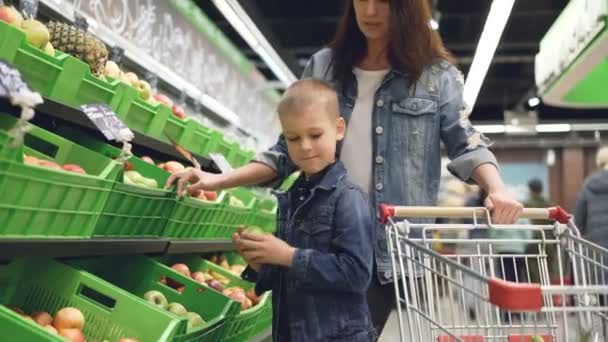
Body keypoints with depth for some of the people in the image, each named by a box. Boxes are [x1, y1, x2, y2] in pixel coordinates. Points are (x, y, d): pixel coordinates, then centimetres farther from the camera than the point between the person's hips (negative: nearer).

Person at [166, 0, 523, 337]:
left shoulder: (436, 73, 5)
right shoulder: (322, 67, 10)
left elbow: (466, 143, -1)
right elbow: (289, 151, 12)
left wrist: (497, 189, -22)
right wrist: (220, 180, 2)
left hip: (400, 248, -2)